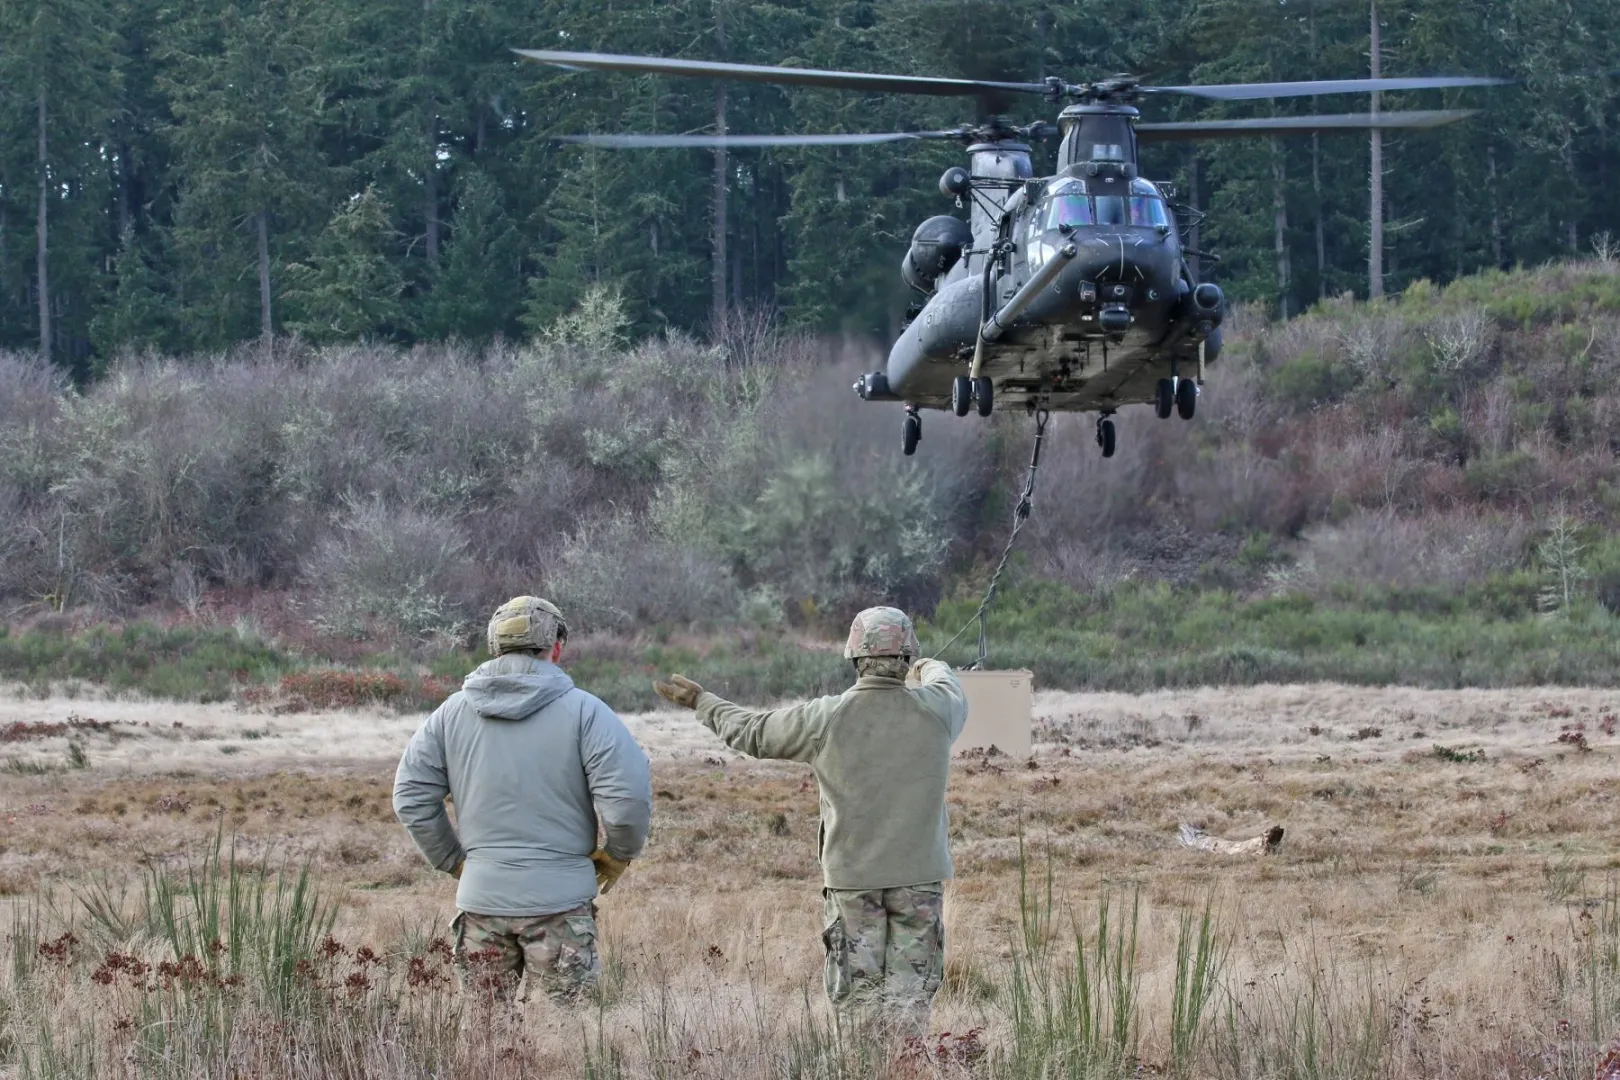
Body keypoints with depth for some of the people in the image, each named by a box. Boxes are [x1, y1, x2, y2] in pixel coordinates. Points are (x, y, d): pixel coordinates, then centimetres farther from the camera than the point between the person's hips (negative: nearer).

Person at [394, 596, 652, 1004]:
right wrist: (617, 855, 4)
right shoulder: (583, 711, -7)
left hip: (480, 898, 3)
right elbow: (628, 796, -14)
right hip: (559, 904, -3)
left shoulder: (452, 713, 5)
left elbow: (411, 795, 6)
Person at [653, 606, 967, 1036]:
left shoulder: (824, 719, -10)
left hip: (851, 875, -1)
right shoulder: (935, 710, -5)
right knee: (910, 990, 3)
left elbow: (751, 733, 5)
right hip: (918, 874, 1)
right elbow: (953, 691, 22)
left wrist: (701, 701, 23)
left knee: (857, 989, 6)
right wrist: (932, 669, 46)